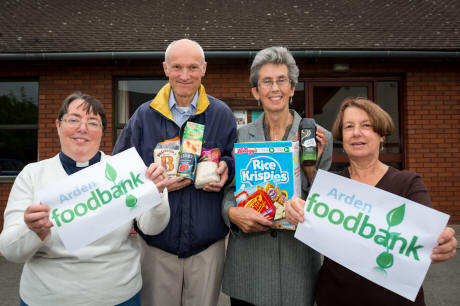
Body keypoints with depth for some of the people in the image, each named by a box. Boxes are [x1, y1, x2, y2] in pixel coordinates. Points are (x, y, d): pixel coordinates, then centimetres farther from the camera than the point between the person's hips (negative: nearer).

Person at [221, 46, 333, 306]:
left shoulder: (320, 137, -1)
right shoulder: (240, 136, 2)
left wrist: (311, 167, -15)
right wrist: (233, 213, -14)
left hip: (297, 263, -1)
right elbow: (228, 191, 6)